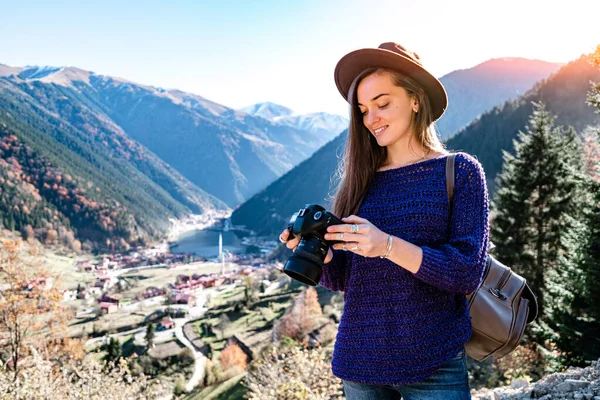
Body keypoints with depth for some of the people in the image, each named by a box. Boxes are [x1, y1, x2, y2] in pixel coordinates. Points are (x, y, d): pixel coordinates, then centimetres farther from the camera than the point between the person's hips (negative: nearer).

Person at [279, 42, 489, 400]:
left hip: (432, 364, -3)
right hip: (359, 359, 4)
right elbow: (340, 278, 7)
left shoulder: (459, 171, -3)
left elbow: (468, 273, -12)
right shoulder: (361, 180, 5)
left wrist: (387, 245, -23)